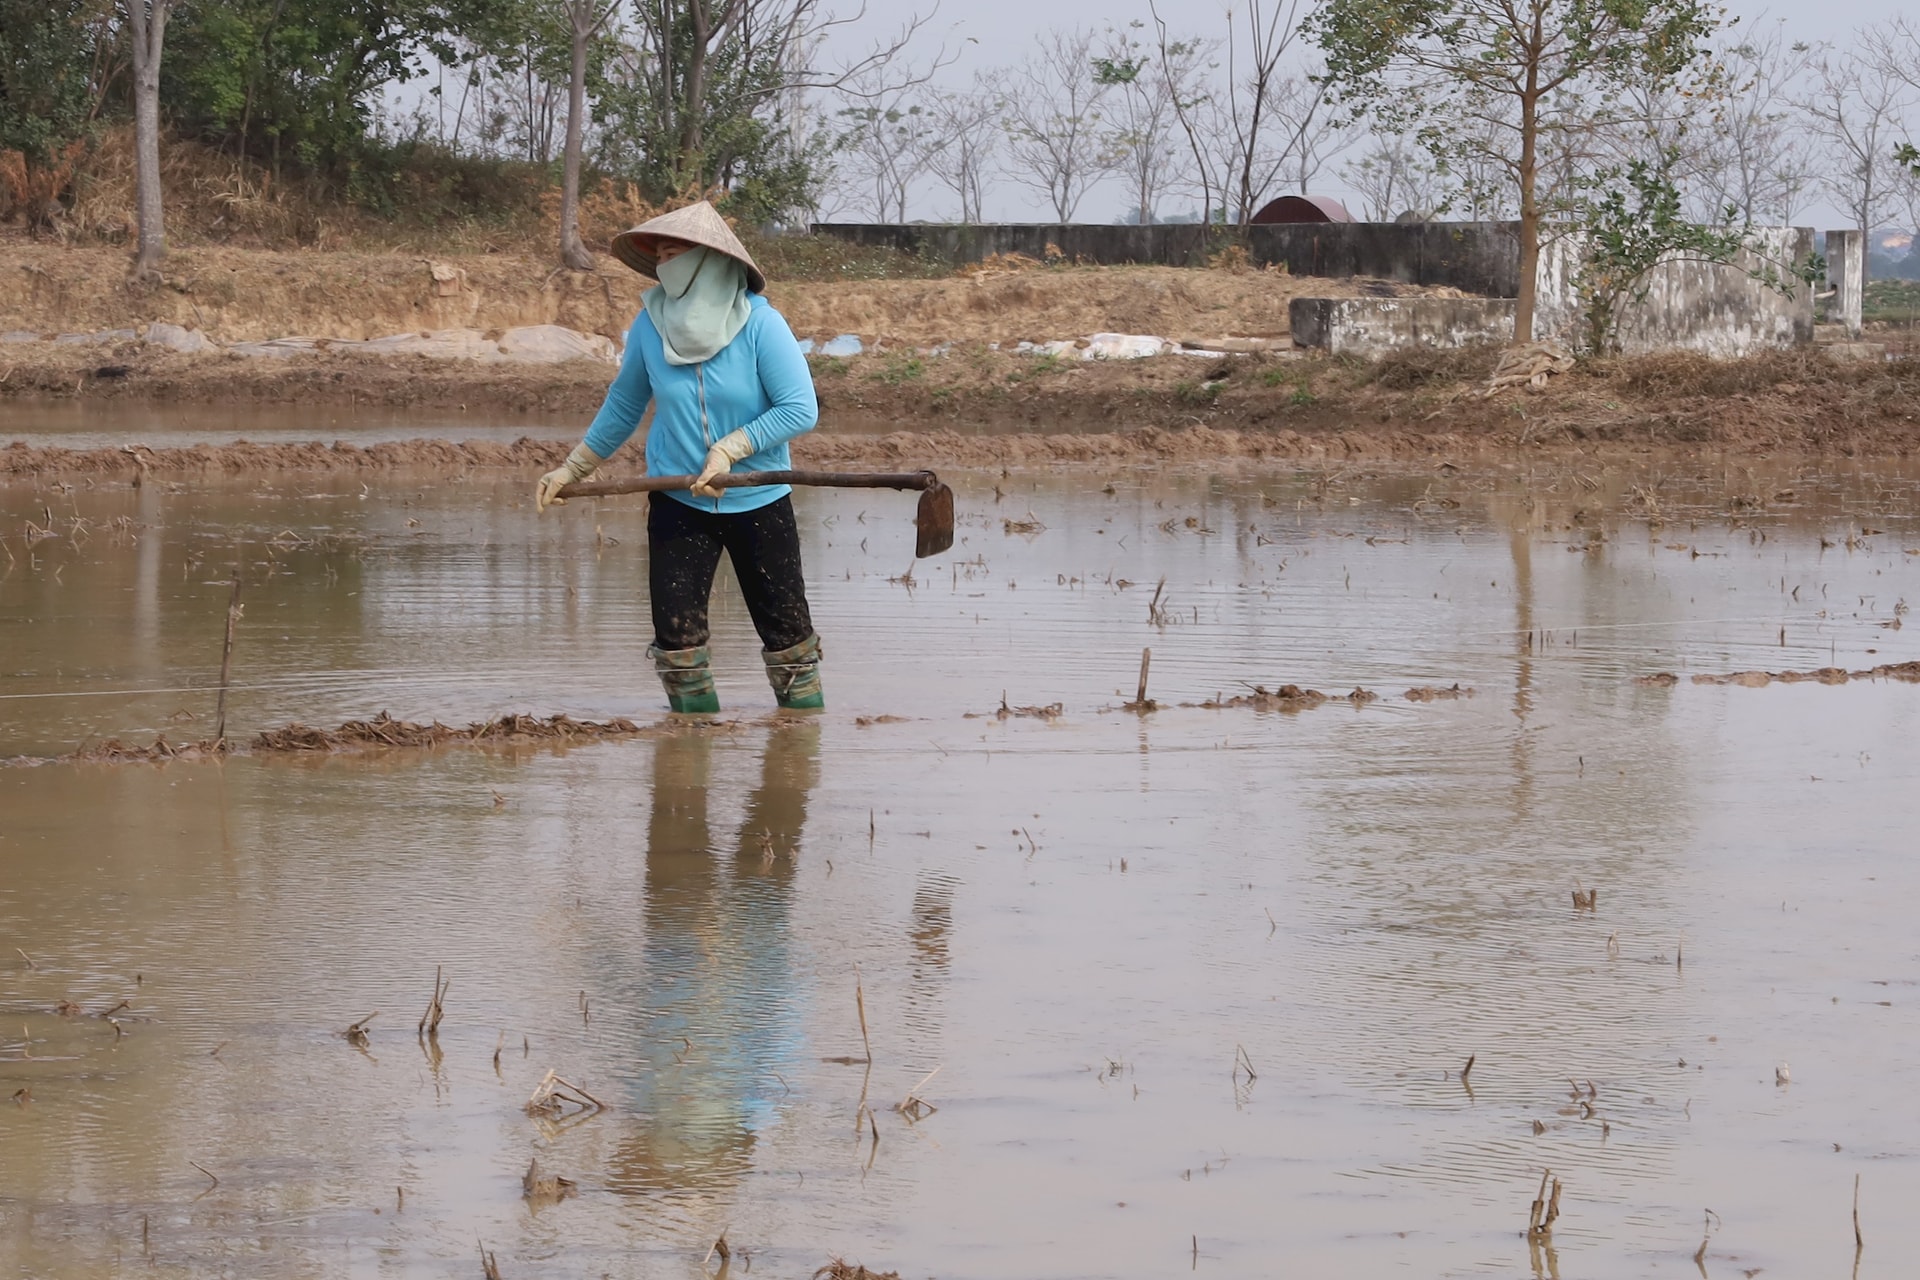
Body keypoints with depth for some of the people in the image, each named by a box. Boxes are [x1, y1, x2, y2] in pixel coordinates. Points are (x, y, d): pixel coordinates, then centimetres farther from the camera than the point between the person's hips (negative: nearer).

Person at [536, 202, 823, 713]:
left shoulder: (760, 324, -15)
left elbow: (801, 409, -17)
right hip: (678, 503, 2)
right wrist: (571, 470, 12)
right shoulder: (651, 325, -5)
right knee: (677, 633, -4)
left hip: (759, 501, -2)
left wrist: (729, 450, -23)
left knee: (787, 631, 3)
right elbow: (623, 407, 10)